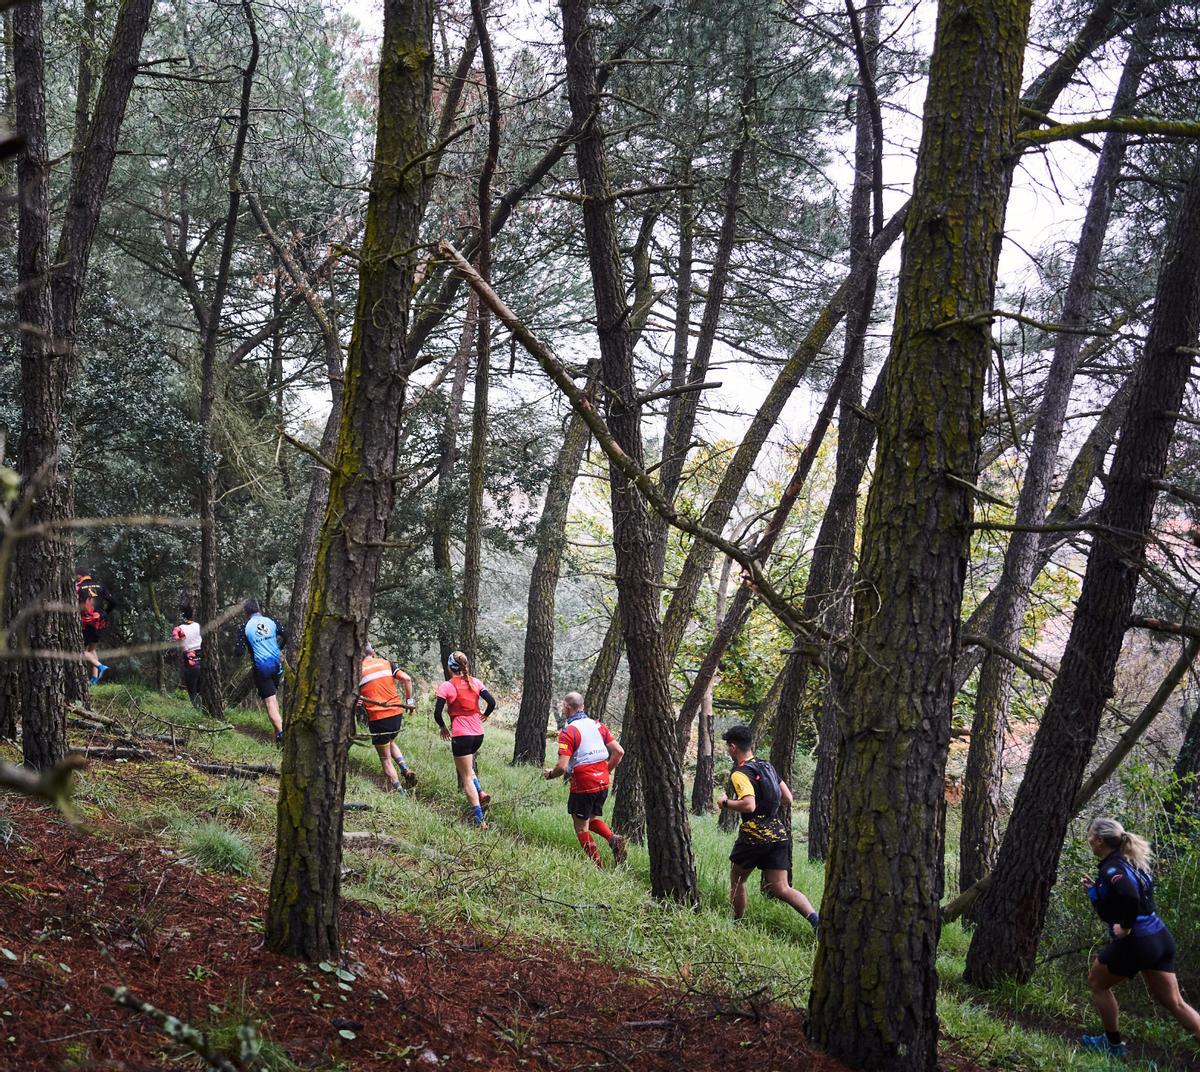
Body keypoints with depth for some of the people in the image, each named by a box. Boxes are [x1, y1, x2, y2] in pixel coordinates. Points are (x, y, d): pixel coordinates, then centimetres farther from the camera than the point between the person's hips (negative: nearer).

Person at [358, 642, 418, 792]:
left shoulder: (357, 671, -3)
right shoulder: (386, 663, 6)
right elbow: (407, 679, -4)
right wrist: (409, 700, 5)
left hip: (377, 717, -4)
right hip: (396, 713, 4)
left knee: (385, 759, 8)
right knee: (390, 742, 31)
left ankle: (398, 790, 6)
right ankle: (406, 769, 10)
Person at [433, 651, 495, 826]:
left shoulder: (446, 686, -8)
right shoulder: (475, 682, 3)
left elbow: (437, 713, -11)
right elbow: (492, 703, 0)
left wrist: (443, 727, 8)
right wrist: (484, 716, 19)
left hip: (461, 736, -5)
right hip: (478, 734, 5)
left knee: (466, 777, 2)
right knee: (468, 766, 31)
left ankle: (480, 820, -4)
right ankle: (480, 792, 10)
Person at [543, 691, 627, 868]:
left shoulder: (568, 731, -14)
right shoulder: (597, 725, 6)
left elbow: (562, 767, -21)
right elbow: (619, 751, 4)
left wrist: (550, 774, 0)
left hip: (583, 785, -6)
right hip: (603, 782, 6)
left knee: (581, 827, 9)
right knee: (592, 818, 25)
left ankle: (598, 868, 6)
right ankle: (613, 839, 0)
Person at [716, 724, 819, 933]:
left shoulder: (740, 774, -11)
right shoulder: (767, 766, 14)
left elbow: (749, 805, -25)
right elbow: (787, 800, 16)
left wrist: (725, 803, -9)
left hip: (754, 835, -7)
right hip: (779, 835, 7)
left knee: (737, 879, 17)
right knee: (782, 889, 1)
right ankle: (815, 919, -20)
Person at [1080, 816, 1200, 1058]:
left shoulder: (1111, 868, -15)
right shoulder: (1127, 861, 13)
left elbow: (1129, 896, -36)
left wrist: (1126, 926, -22)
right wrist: (1094, 890, 15)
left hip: (1134, 943, -9)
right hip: (1159, 938, 9)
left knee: (1097, 982, 15)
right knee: (1173, 1002, 11)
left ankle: (1114, 1044, 23)